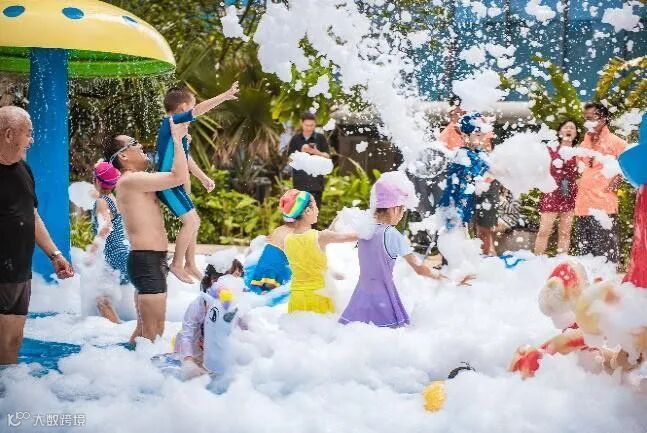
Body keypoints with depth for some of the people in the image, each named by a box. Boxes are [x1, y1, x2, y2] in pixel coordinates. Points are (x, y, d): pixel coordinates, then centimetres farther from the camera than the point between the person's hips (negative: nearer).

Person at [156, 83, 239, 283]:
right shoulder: (171, 122, -15)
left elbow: (186, 158, 24)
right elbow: (199, 110, -26)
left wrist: (204, 178, 28)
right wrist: (224, 96, -26)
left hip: (176, 184, 10)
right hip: (168, 184, -10)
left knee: (194, 221, 14)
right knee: (191, 221, -13)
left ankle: (190, 265, 25)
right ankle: (177, 265, -2)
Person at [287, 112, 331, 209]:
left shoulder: (320, 138, 4)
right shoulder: (295, 139, 5)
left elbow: (328, 157, 2)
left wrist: (317, 152, -18)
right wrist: (301, 152, -15)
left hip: (316, 180, 0)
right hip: (300, 180, 0)